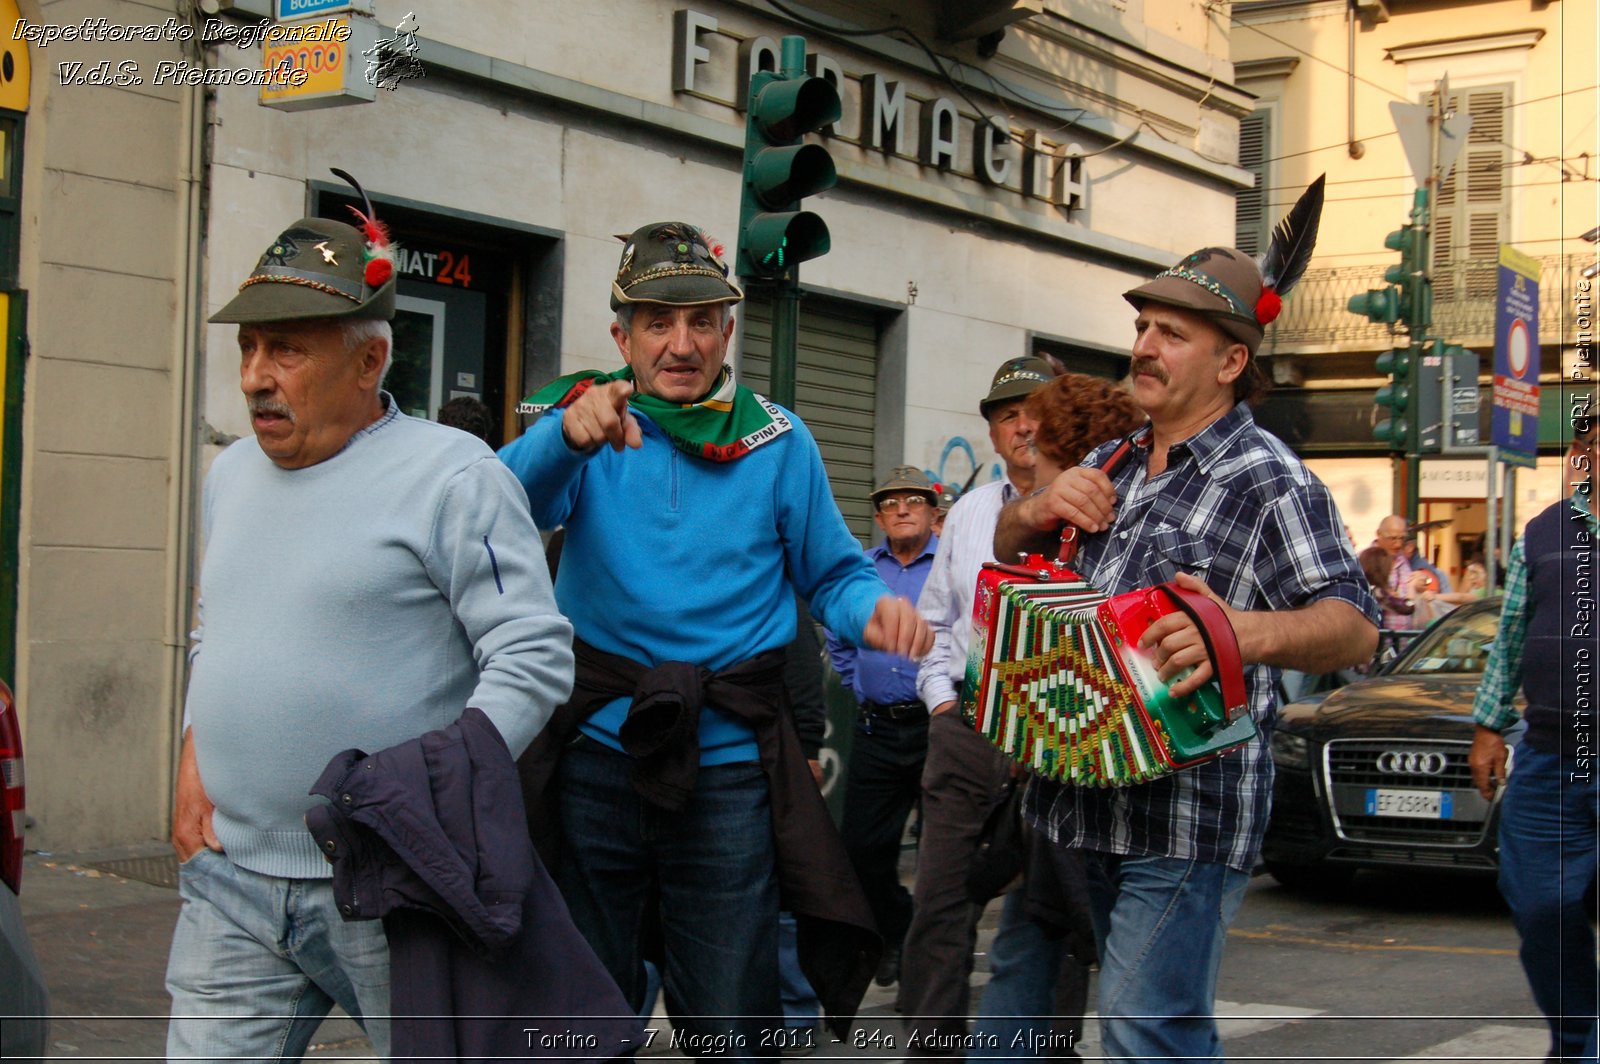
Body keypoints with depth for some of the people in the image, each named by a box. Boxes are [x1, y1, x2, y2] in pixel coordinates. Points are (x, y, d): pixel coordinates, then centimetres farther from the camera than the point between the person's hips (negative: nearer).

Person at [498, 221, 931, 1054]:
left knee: (732, 1030, 6)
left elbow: (830, 574, 7)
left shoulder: (775, 440, 5)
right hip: (596, 757, 0)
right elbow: (510, 505, -19)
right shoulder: (586, 415, 1)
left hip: (729, 770, 0)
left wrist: (874, 609, -17)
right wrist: (569, 434, -41)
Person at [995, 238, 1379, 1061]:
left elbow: (1355, 626, -16)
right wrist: (1036, 509, 3)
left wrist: (1247, 633, -37)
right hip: (1092, 801, 8)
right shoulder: (1110, 464, 15)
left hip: (1188, 814, -8)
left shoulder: (1269, 482, -8)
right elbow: (1006, 551, 27)